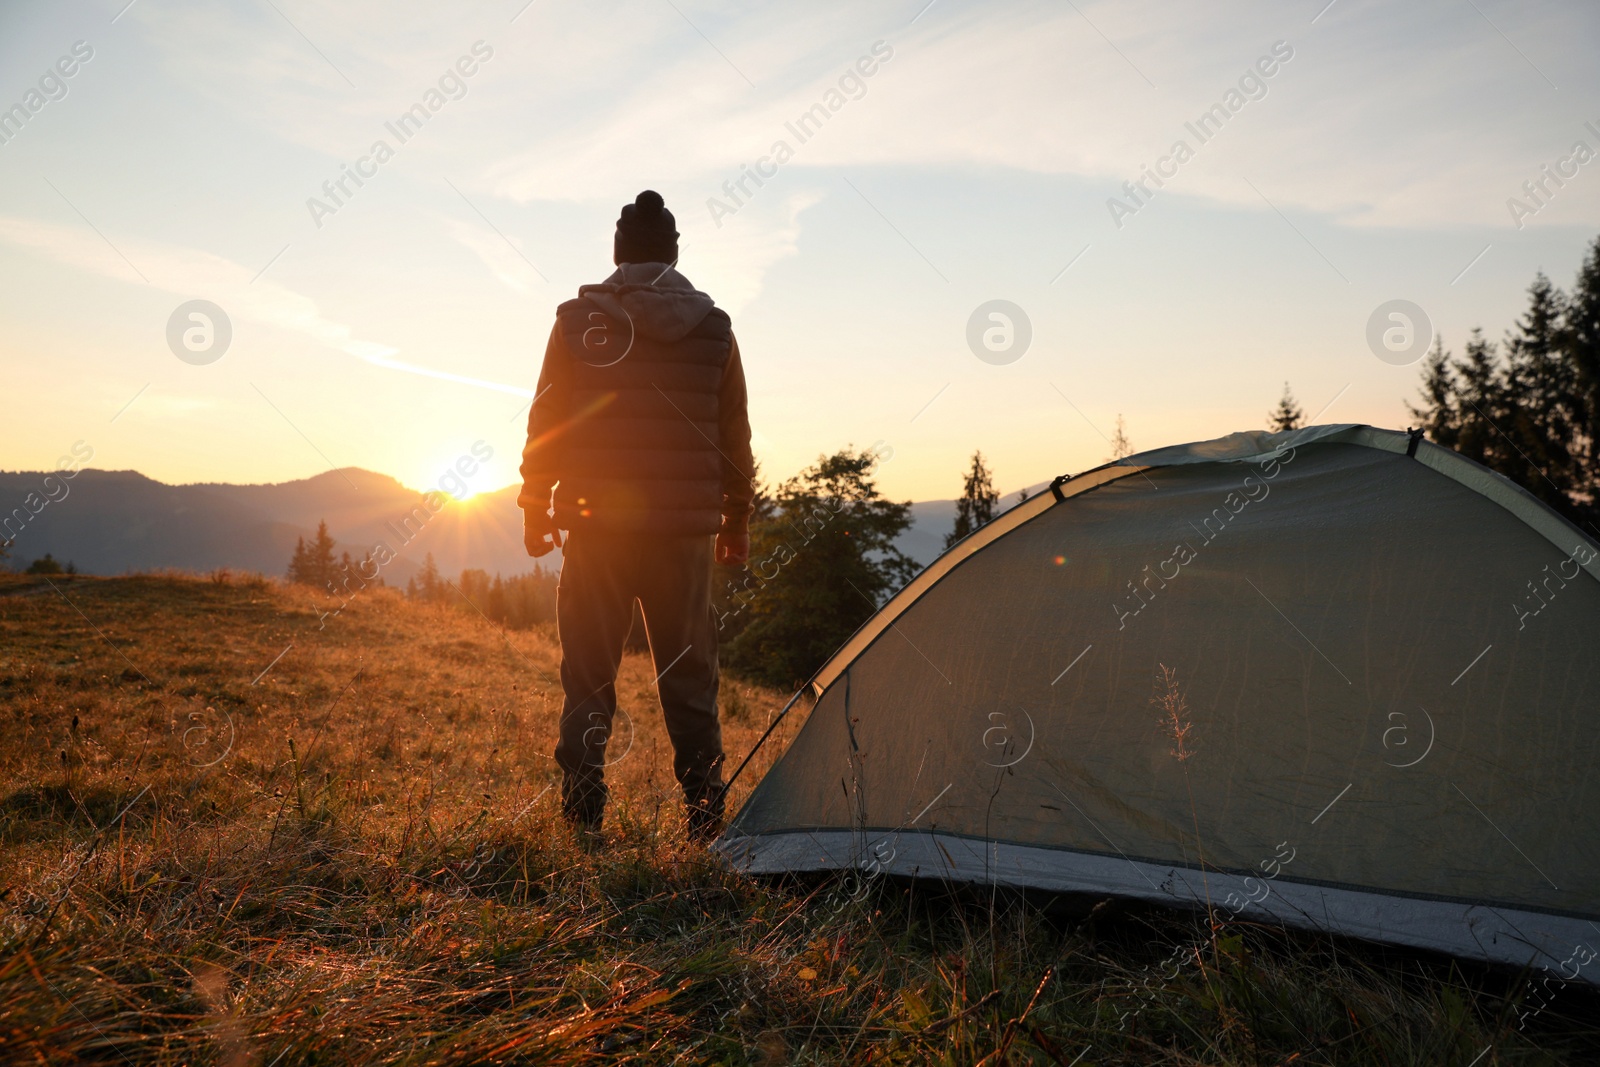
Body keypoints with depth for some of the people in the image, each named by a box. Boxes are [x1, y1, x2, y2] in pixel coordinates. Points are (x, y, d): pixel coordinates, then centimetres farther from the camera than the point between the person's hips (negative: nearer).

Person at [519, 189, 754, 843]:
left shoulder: (578, 319, 0)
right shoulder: (714, 327, 4)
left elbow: (546, 421, 2)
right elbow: (735, 435, 9)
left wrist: (535, 506, 12)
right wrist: (736, 519, 18)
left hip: (596, 525, -1)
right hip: (685, 527, 2)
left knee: (588, 674, 8)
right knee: (689, 676, 11)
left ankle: (583, 820, 11)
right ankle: (705, 819, 16)